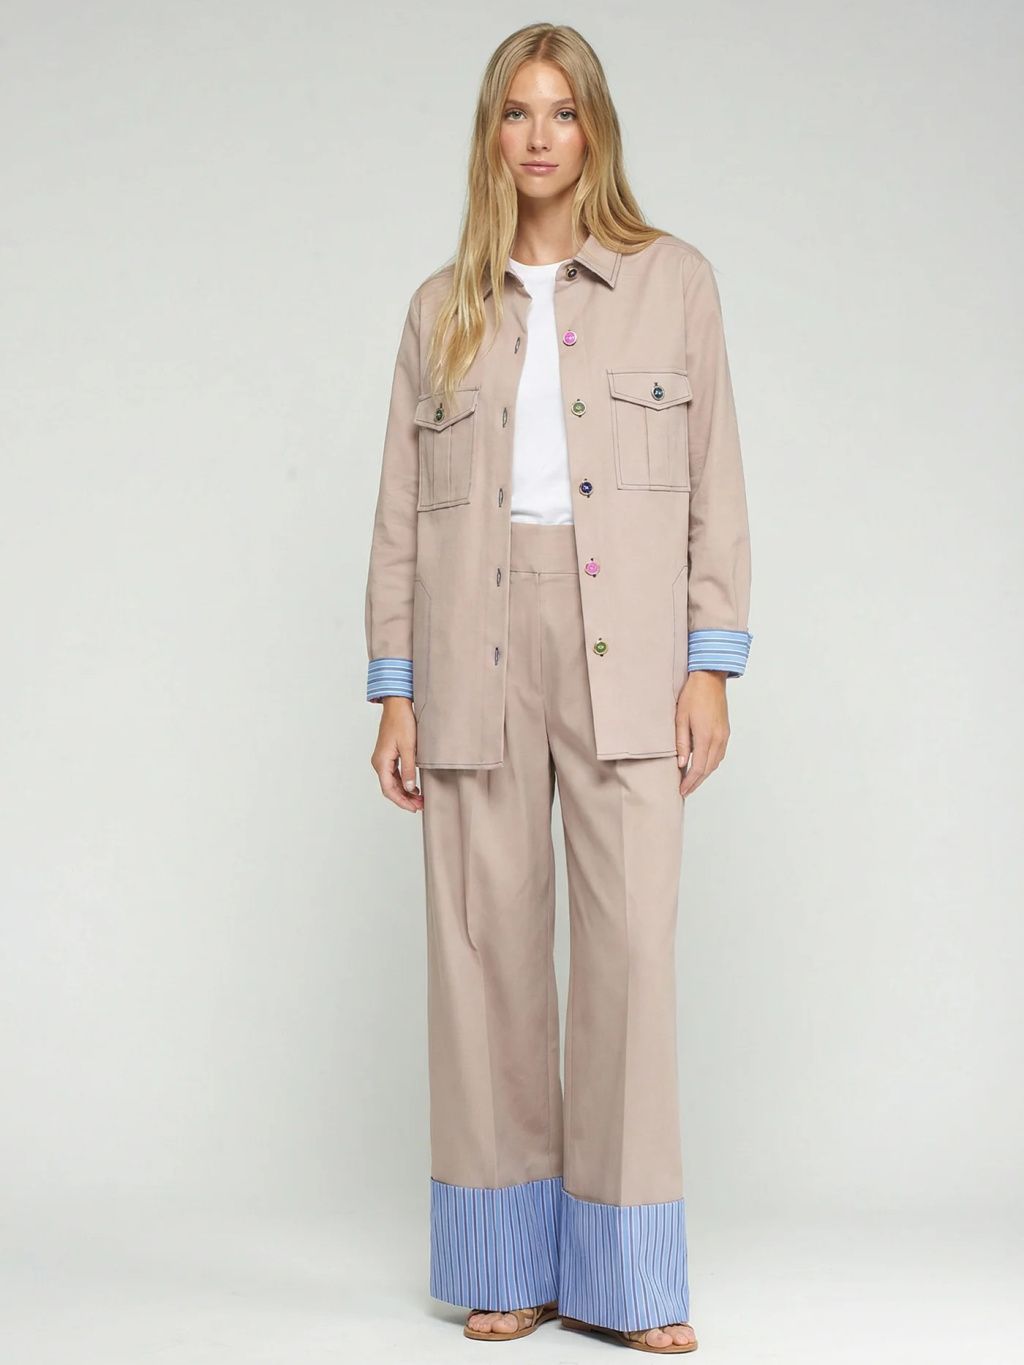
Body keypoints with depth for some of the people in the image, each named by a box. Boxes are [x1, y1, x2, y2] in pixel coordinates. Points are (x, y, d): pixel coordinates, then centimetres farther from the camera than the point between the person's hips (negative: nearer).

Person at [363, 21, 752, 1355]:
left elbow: (715, 481, 5)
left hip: (624, 649, -1)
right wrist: (394, 690, 3)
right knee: (487, 942, 3)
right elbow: (401, 509, 10)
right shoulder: (443, 308, 13)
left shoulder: (674, 279, 9)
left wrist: (712, 665, -3)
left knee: (633, 939, -5)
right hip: (474, 648, 2)